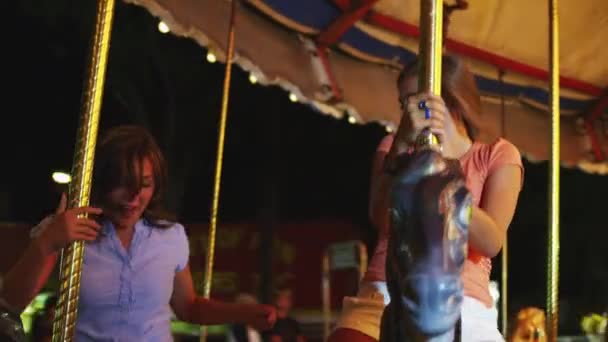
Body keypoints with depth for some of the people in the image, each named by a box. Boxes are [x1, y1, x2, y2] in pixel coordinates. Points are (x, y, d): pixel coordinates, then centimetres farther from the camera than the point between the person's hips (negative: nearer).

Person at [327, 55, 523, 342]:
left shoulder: (498, 155, 11)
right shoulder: (393, 147, 16)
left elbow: (491, 242, -7)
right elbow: (383, 220, -4)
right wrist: (403, 144, -18)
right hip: (386, 296, 1)